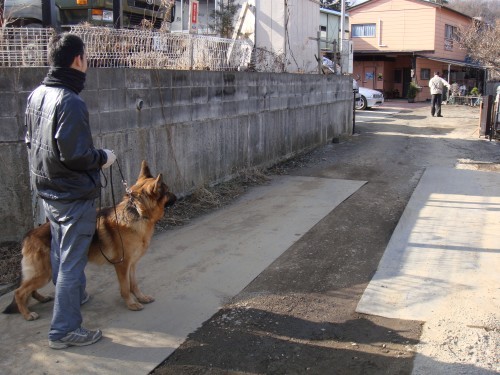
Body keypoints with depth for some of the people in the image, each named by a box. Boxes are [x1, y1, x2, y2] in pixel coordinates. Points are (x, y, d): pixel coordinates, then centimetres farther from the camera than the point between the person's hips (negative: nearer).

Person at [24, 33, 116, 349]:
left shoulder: (37, 95, 3)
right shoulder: (71, 102, -24)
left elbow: (31, 140, 13)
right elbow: (75, 155, -27)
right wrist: (103, 158, -10)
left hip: (47, 190, 9)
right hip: (74, 194, -9)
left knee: (60, 252, 25)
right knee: (72, 261, 1)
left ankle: (74, 295, 47)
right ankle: (65, 329, 11)